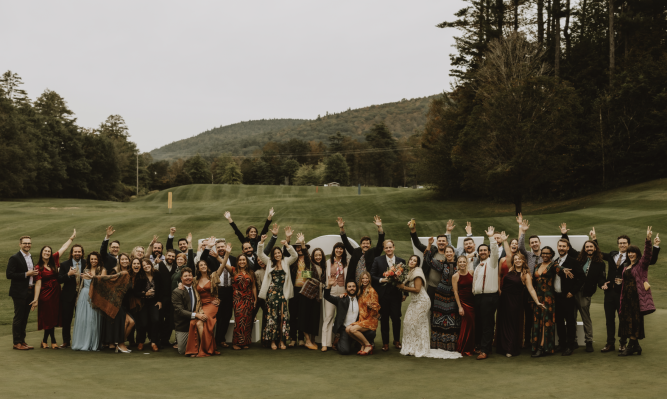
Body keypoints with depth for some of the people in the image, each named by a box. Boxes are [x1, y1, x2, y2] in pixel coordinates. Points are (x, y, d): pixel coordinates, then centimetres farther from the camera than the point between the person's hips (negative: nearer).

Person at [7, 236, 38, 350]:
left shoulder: (30, 258, 16)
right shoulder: (14, 258, -10)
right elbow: (9, 275, -17)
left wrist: (34, 273, 7)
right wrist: (26, 274, -19)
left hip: (29, 292, 7)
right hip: (19, 292, -7)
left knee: (24, 318, 12)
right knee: (18, 317, -2)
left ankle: (22, 341, 19)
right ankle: (16, 342, 4)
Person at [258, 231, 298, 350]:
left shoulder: (286, 262, 10)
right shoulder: (269, 262, 11)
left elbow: (295, 256, -4)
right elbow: (260, 254, 1)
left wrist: (287, 244, -14)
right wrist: (261, 241, -13)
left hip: (283, 293, 0)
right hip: (272, 292, 0)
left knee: (283, 316, -2)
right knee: (272, 316, -1)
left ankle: (282, 340, 5)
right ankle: (272, 341, 3)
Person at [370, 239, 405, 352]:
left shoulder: (401, 261, 7)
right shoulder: (378, 260, 6)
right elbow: (372, 276, 5)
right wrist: (381, 280, -12)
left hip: (396, 294, 0)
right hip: (383, 294, 0)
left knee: (396, 317, -2)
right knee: (384, 318, 5)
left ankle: (397, 340, 18)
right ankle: (385, 343, 14)